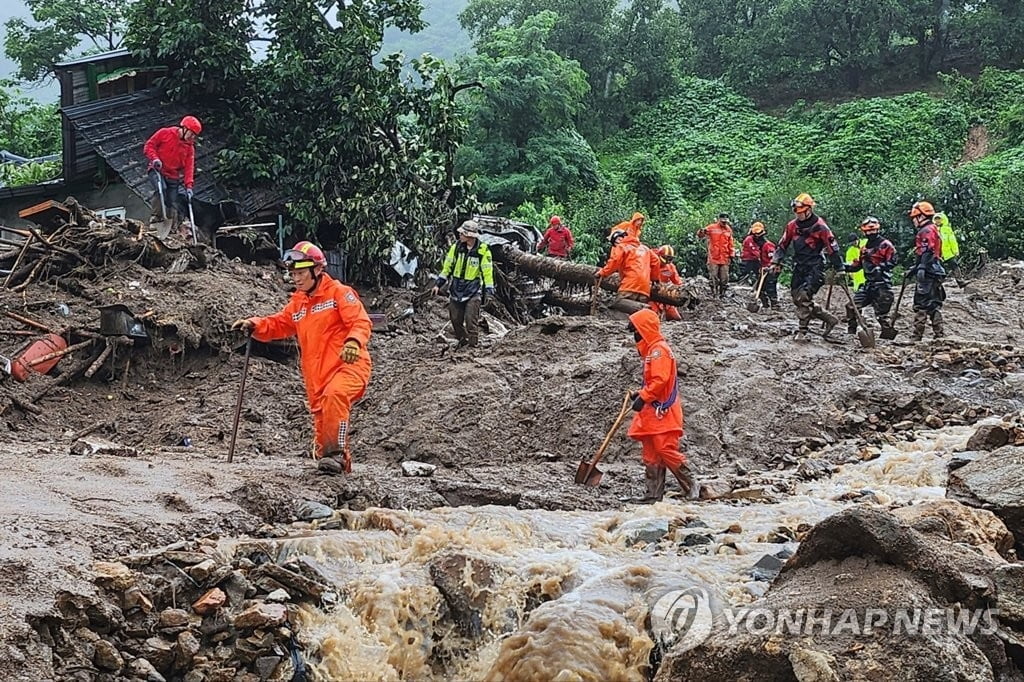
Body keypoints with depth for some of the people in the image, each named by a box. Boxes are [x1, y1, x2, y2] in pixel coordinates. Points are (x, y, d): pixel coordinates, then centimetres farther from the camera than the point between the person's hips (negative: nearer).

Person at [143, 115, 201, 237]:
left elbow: (189, 168, 0)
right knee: (160, 188, -31)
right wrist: (155, 159, -19)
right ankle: (157, 216, -29)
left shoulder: (190, 147, 6)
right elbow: (149, 146, -2)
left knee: (175, 203, -3)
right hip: (157, 171, -4)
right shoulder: (165, 133, -4)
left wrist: (189, 186, -11)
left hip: (174, 177, 4)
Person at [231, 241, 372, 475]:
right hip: (316, 375, 8)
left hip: (349, 364, -8)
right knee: (321, 424, 7)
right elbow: (277, 324, 22)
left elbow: (361, 321, -13)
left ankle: (336, 452, -32)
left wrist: (353, 341, -33)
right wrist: (255, 325, 2)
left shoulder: (339, 292, -2)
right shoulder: (297, 303, 20)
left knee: (334, 394, -35)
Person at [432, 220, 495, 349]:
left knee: (471, 320, -8)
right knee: (455, 319, 9)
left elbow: (487, 272, -7)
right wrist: (438, 284, 5)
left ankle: (473, 345, 0)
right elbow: (447, 266, 7)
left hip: (473, 290, -4)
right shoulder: (456, 247, -1)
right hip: (456, 289, 4)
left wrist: (489, 292, -11)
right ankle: (462, 339, 30)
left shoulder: (483, 250, -11)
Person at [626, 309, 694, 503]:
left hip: (662, 412, -10)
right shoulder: (651, 350, 20)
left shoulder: (659, 349, -12)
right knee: (651, 455, 8)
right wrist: (641, 393, 14)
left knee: (666, 450, -12)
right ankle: (653, 494, 8)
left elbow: (660, 380, -22)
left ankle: (691, 487, -5)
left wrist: (643, 397, -20)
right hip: (652, 413, 10)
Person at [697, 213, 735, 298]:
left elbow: (731, 244, 17)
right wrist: (701, 232, -28)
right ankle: (714, 293, 1)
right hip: (713, 258, -3)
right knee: (714, 277, -3)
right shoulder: (712, 228, -2)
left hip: (725, 258, 3)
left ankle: (722, 294, 16)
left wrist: (731, 255, 13)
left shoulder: (728, 230, 9)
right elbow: (699, 236, -5)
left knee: (724, 278, 6)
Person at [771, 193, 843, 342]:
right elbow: (783, 245, 14)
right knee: (797, 298, 3)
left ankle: (802, 331, -8)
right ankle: (829, 319, 12)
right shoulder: (792, 226, 7)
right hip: (799, 267, 7)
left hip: (815, 267, -7)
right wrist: (776, 262, 5)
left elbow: (832, 248, -7)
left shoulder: (820, 226, -10)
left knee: (804, 297, -18)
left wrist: (839, 269, -6)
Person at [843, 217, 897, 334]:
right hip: (868, 284, 7)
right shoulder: (865, 247, 19)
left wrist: (879, 267, -25)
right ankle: (851, 332, 9)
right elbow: (858, 265, 21)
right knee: (851, 307, 0)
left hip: (882, 284, -7)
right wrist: (845, 267, 6)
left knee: (881, 314, -8)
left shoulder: (885, 245, -5)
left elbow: (892, 262, -15)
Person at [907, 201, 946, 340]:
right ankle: (939, 334, 12)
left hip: (927, 273, -10)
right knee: (934, 305, 11)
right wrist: (913, 270, 30)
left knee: (921, 304, -11)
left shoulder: (927, 231, -9)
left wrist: (921, 271, -26)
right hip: (935, 273, 10)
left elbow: (927, 253, -20)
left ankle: (917, 336, -14)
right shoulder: (933, 230, 24)